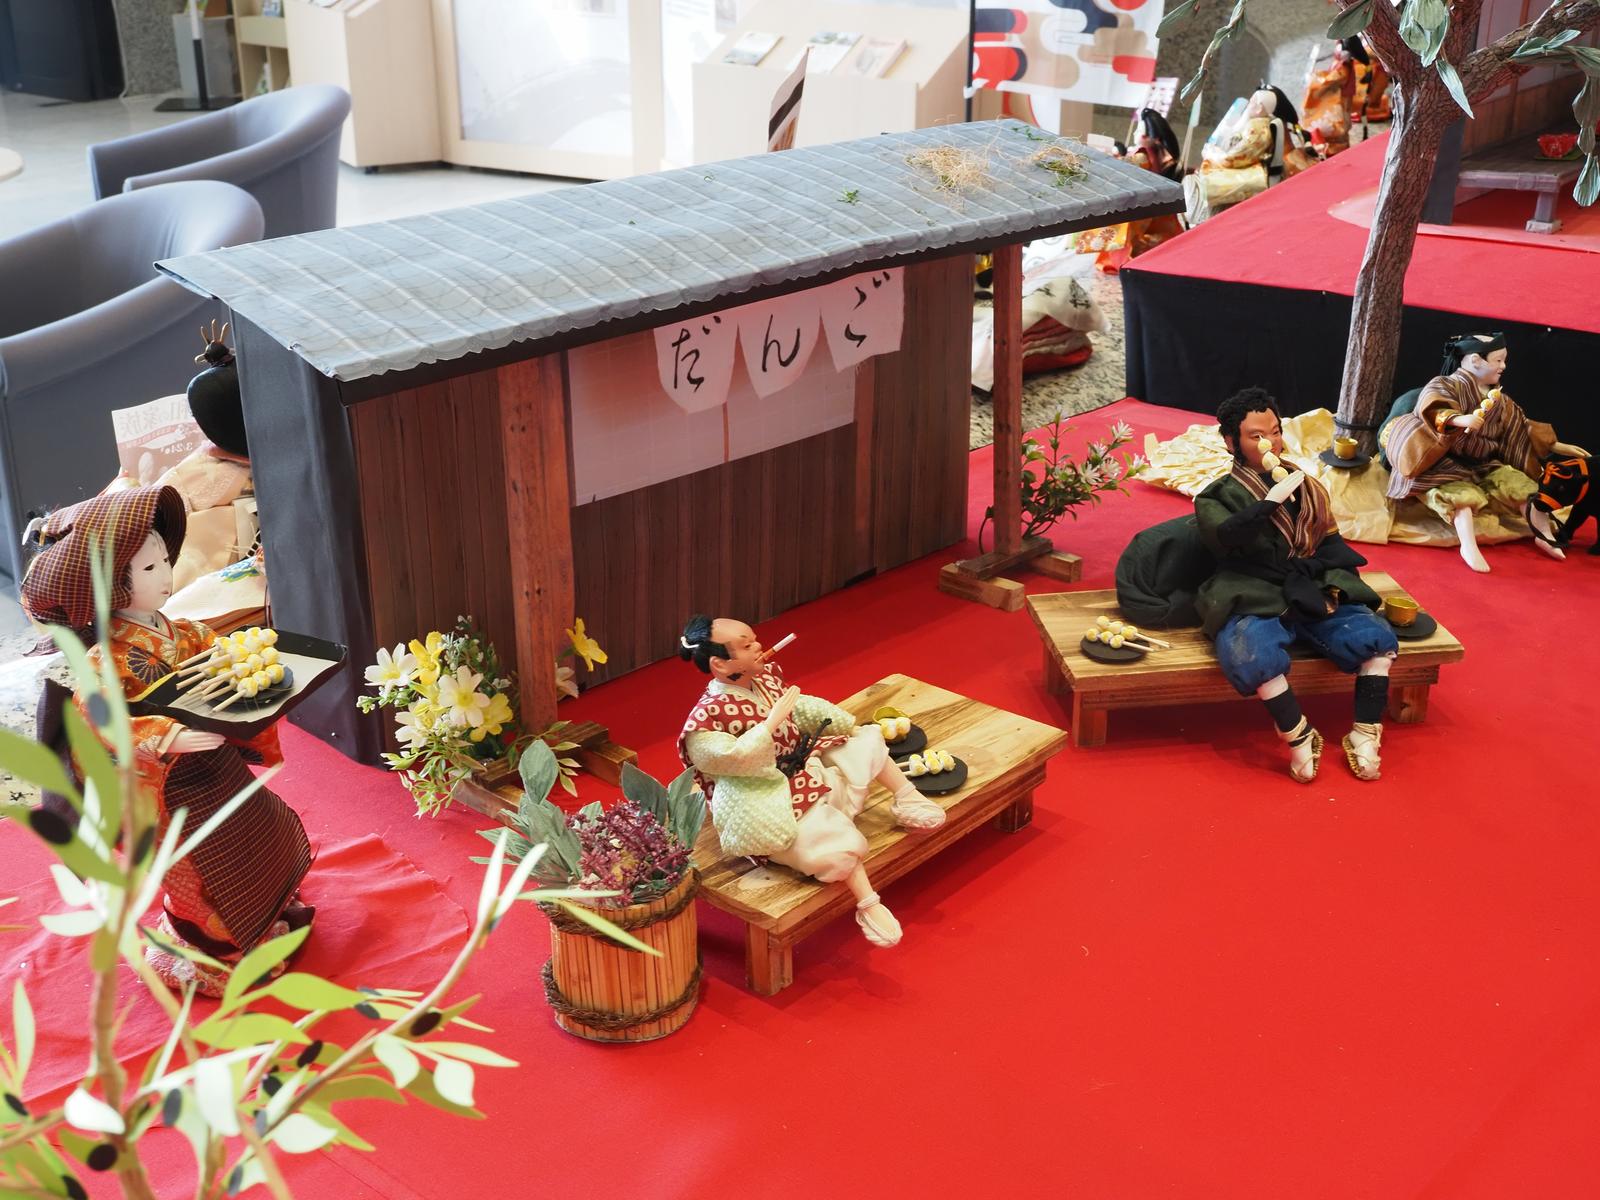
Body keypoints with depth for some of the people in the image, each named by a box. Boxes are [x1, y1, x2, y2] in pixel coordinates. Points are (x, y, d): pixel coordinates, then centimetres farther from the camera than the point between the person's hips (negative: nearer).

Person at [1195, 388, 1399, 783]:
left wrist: (1303, 571, -6)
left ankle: (1365, 734, -8)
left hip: (1313, 598, 4)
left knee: (1377, 636, -21)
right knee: (1251, 656, -36)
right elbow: (1224, 537, -13)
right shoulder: (1218, 496, 7)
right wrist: (1272, 501, -21)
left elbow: (1332, 545, 14)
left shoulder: (1305, 487, 18)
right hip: (1254, 602, -4)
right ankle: (1299, 735, -19)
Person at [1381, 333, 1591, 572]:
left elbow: (1521, 428, 22)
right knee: (1463, 494, -35)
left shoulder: (1498, 399, 13)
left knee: (1523, 485, -1)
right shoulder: (1445, 386, -11)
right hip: (1448, 463, -8)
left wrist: (1557, 446, 21)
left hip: (1484, 463, 8)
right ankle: (1468, 546, -41)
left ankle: (1544, 535, 9)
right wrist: (1459, 420, -52)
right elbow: (1431, 410, -32)